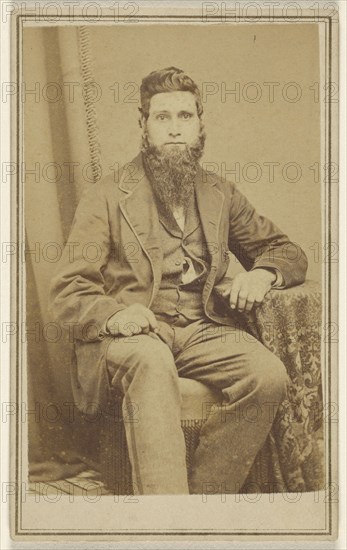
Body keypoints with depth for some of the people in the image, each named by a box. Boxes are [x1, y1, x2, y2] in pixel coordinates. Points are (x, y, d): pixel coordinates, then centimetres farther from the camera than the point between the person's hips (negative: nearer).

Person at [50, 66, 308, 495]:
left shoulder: (220, 195, 20)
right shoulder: (106, 197, 9)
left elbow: (289, 254, 26)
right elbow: (67, 291, 3)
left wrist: (262, 274, 0)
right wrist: (114, 315, -21)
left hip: (203, 329, 4)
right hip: (133, 334, -3)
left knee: (269, 375, -27)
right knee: (152, 361, -38)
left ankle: (204, 495, -18)